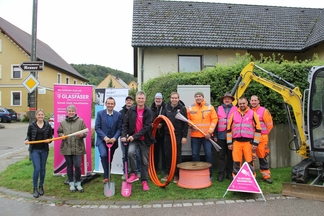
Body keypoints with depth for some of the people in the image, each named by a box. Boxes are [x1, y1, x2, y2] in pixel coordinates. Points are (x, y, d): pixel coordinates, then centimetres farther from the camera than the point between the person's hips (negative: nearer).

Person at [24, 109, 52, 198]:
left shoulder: (48, 126, 2)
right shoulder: (31, 125, -1)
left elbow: (50, 137, 8)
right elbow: (28, 136, 6)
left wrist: (49, 140, -13)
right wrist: (27, 140, -15)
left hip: (44, 150, 2)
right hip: (34, 150, -2)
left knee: (43, 169, 11)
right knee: (37, 169, -8)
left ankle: (41, 186, 29)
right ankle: (35, 189, 8)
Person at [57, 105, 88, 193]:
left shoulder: (80, 121, 1)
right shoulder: (63, 122, 8)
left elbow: (86, 133, 3)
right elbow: (59, 132, 17)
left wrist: (82, 134, -18)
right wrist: (62, 135, -5)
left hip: (78, 148, -2)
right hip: (66, 148, 2)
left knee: (77, 166, -3)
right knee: (69, 166, 11)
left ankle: (78, 183, 17)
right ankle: (71, 183, 26)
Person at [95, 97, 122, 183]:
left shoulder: (118, 115, -1)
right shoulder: (100, 113, -3)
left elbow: (119, 128, -2)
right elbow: (97, 127, -7)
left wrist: (114, 138, -17)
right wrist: (105, 137, -17)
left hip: (112, 140, 2)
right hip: (102, 140, -2)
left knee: (109, 159, 10)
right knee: (103, 155, -25)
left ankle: (107, 176, 28)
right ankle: (106, 176, -14)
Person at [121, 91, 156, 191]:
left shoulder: (149, 111, -7)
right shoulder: (131, 110, 0)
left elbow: (147, 127, -14)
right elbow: (125, 124, 2)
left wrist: (135, 136, -20)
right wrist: (124, 135, -12)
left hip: (144, 139, 0)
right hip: (132, 138, 1)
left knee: (145, 161, 7)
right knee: (131, 152, -28)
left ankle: (144, 181, 22)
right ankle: (133, 174, -11)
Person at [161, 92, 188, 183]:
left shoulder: (182, 108, -3)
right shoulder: (166, 107, 5)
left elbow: (185, 123, -4)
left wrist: (184, 136, -8)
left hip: (178, 135, -3)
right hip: (167, 134, 3)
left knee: (177, 155, 4)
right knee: (168, 154, 8)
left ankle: (177, 175, 14)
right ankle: (168, 173, 21)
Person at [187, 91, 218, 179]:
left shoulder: (210, 107, 1)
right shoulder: (190, 108, 6)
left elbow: (214, 119, -2)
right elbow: (188, 120, 12)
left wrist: (209, 131, -9)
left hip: (207, 135, -1)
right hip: (194, 135, 2)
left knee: (209, 154, 0)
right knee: (195, 155, 7)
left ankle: (209, 173, 12)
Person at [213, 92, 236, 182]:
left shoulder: (235, 109, 5)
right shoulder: (218, 109, 8)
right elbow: (215, 122, 7)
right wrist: (215, 135, 2)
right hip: (221, 136, 1)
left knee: (230, 155, 8)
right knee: (221, 155, 4)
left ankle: (230, 173, 17)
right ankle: (221, 174, 10)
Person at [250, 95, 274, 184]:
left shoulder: (264, 111, -1)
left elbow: (269, 125, 0)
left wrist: (263, 134, 6)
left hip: (261, 138, -3)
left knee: (262, 157, 0)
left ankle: (266, 175, 11)